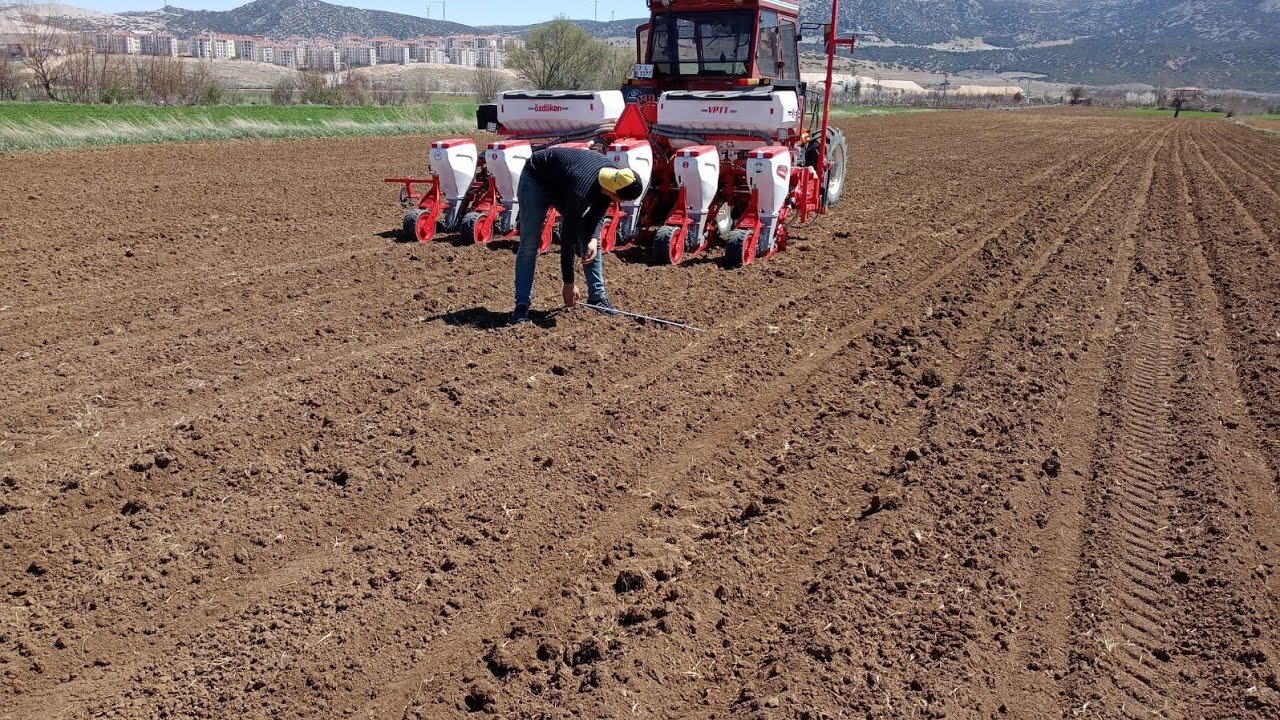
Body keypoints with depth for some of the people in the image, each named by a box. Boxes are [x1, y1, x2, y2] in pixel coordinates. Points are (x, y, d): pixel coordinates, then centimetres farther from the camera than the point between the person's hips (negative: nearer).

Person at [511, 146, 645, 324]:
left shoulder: (613, 176, -23)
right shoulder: (581, 191, -42)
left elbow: (597, 213, -6)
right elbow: (567, 238, -34)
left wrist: (593, 239, -26)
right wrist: (568, 283, -28)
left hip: (562, 181, 7)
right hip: (536, 180, -7)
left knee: (590, 239, -2)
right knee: (529, 245, -14)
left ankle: (597, 296, 4)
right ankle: (522, 304, -10)